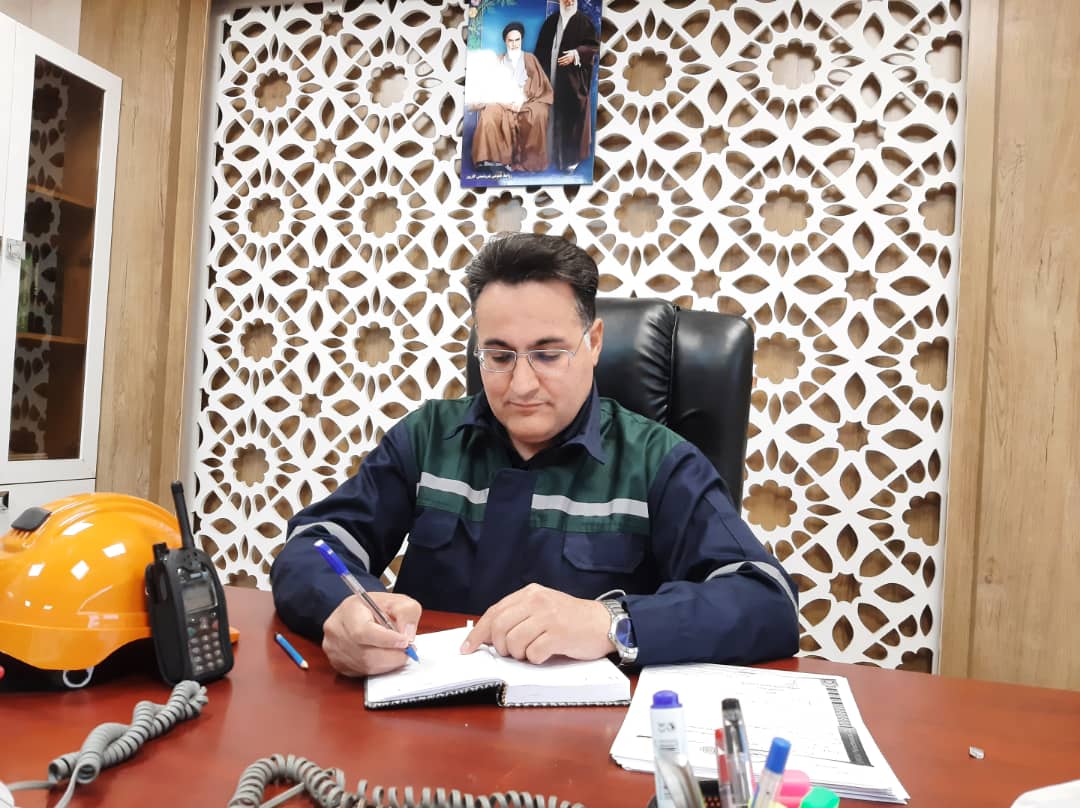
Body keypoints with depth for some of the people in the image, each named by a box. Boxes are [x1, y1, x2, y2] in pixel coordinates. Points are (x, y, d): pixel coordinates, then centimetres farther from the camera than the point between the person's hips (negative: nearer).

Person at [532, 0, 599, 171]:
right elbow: (541, 48, 13)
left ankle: (572, 157, 6)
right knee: (553, 116, 8)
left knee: (572, 116, -3)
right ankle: (553, 154, 19)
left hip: (573, 80, -5)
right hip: (552, 77, 5)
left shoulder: (584, 21, -1)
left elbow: (594, 45, -8)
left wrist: (576, 53, -23)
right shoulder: (551, 21, 12)